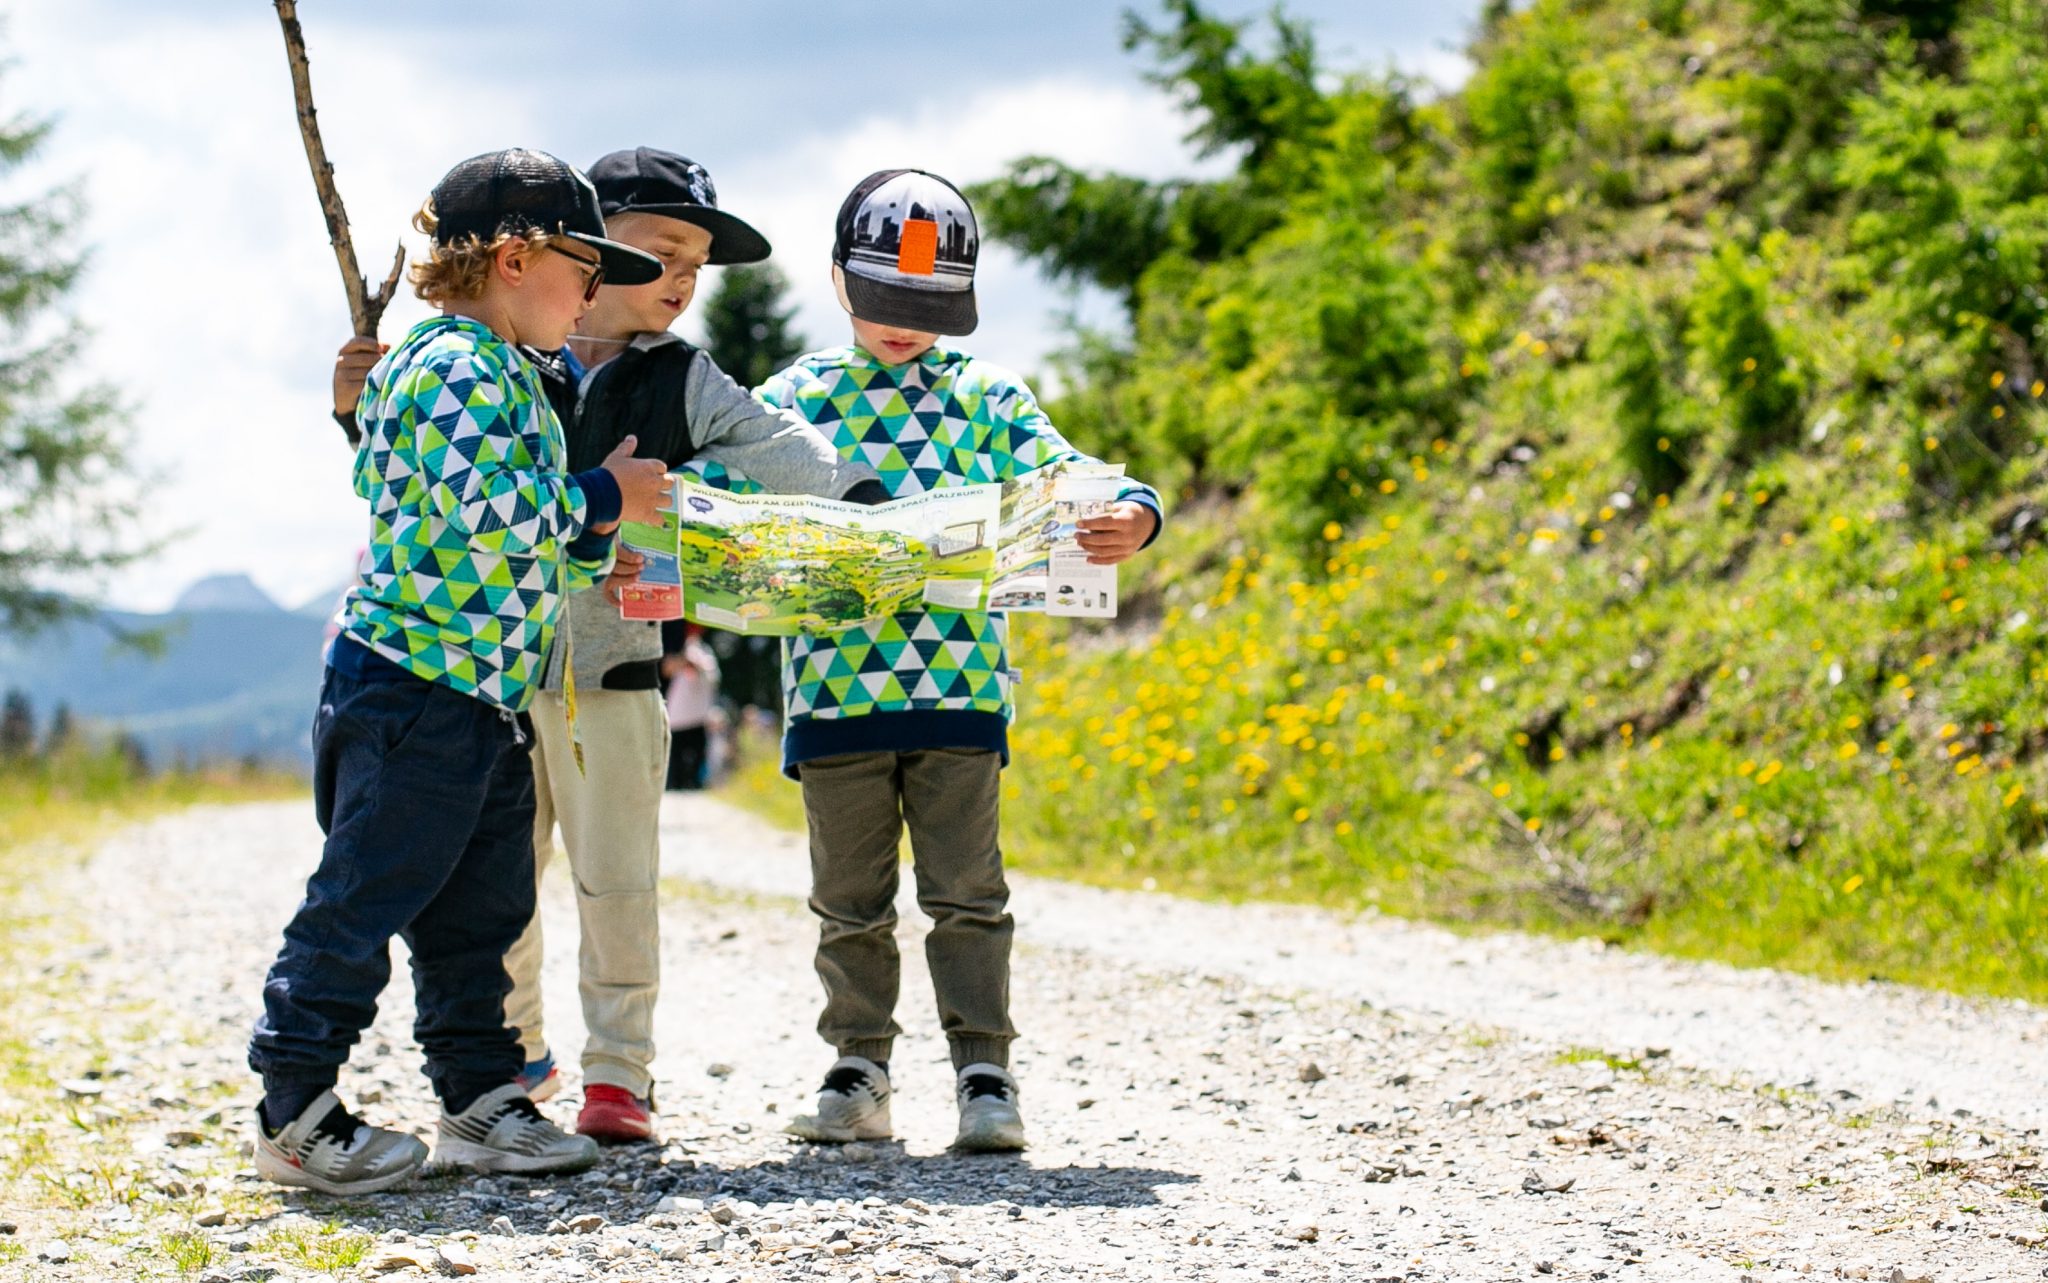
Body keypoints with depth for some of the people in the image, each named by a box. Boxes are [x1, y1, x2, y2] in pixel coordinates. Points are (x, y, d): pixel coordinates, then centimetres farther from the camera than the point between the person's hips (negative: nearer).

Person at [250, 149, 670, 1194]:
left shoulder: (511, 376, 19)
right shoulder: (456, 367, -15)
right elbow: (485, 514, -25)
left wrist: (594, 545, 9)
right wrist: (601, 497, -12)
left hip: (486, 695, 10)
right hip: (414, 684, -10)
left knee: (482, 909, 13)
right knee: (364, 900, -6)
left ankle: (478, 1100, 20)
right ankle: (294, 1114, -1)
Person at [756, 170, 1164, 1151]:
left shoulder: (989, 398, 6)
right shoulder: (794, 397, 7)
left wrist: (1129, 519, -21)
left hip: (958, 689, -1)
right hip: (834, 689, 1)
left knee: (965, 889, 0)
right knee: (850, 898, 8)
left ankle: (984, 1074, 4)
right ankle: (858, 1072, 17)